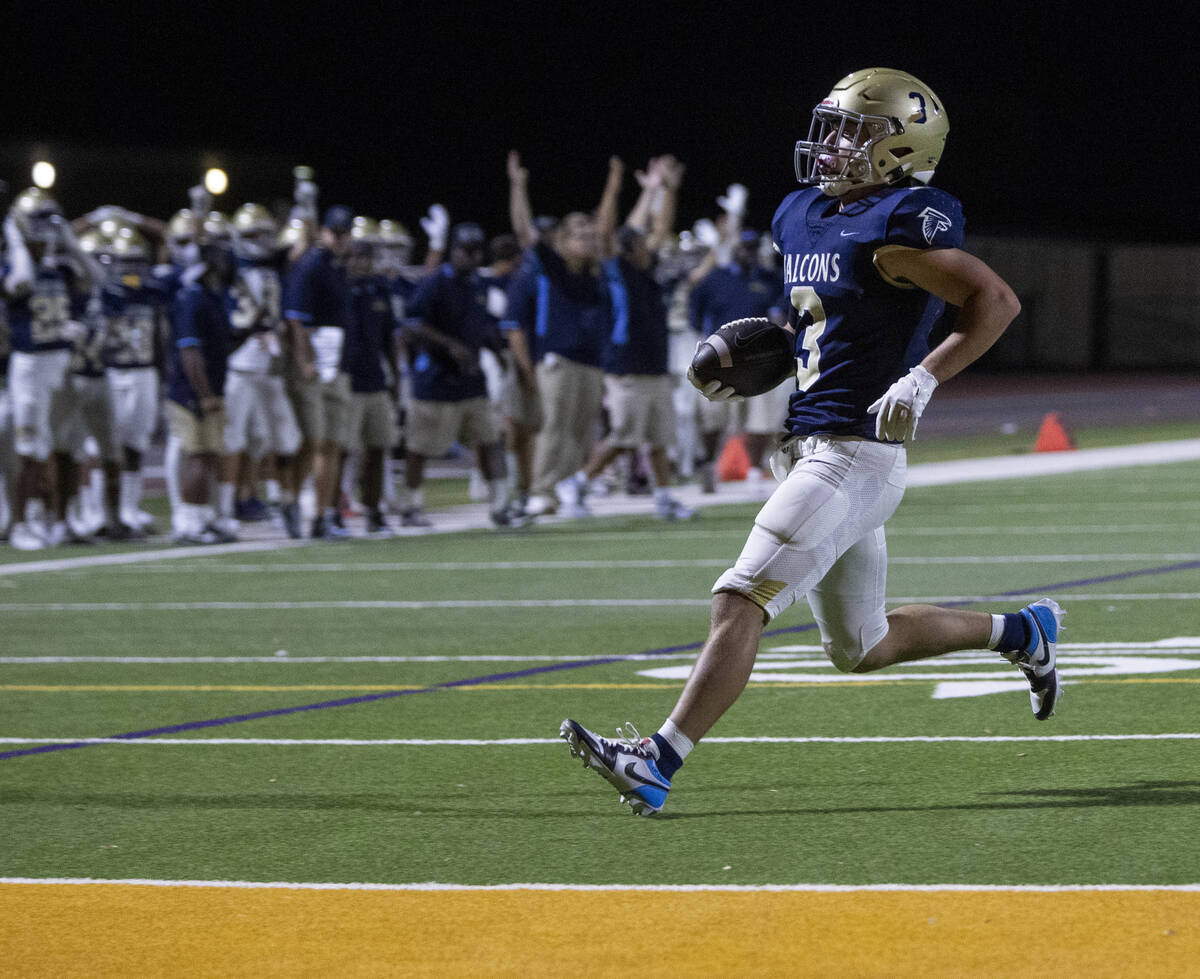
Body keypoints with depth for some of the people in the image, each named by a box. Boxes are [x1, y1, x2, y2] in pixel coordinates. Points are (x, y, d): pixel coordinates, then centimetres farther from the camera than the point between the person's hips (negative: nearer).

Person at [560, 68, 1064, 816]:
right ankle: (1020, 633, 36)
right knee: (862, 648, 20)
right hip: (810, 447, 10)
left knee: (740, 604, -15)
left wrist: (923, 379, -25)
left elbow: (997, 301, -18)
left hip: (854, 456, -10)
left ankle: (658, 763, -18)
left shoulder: (898, 224, -13)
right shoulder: (804, 218, 14)